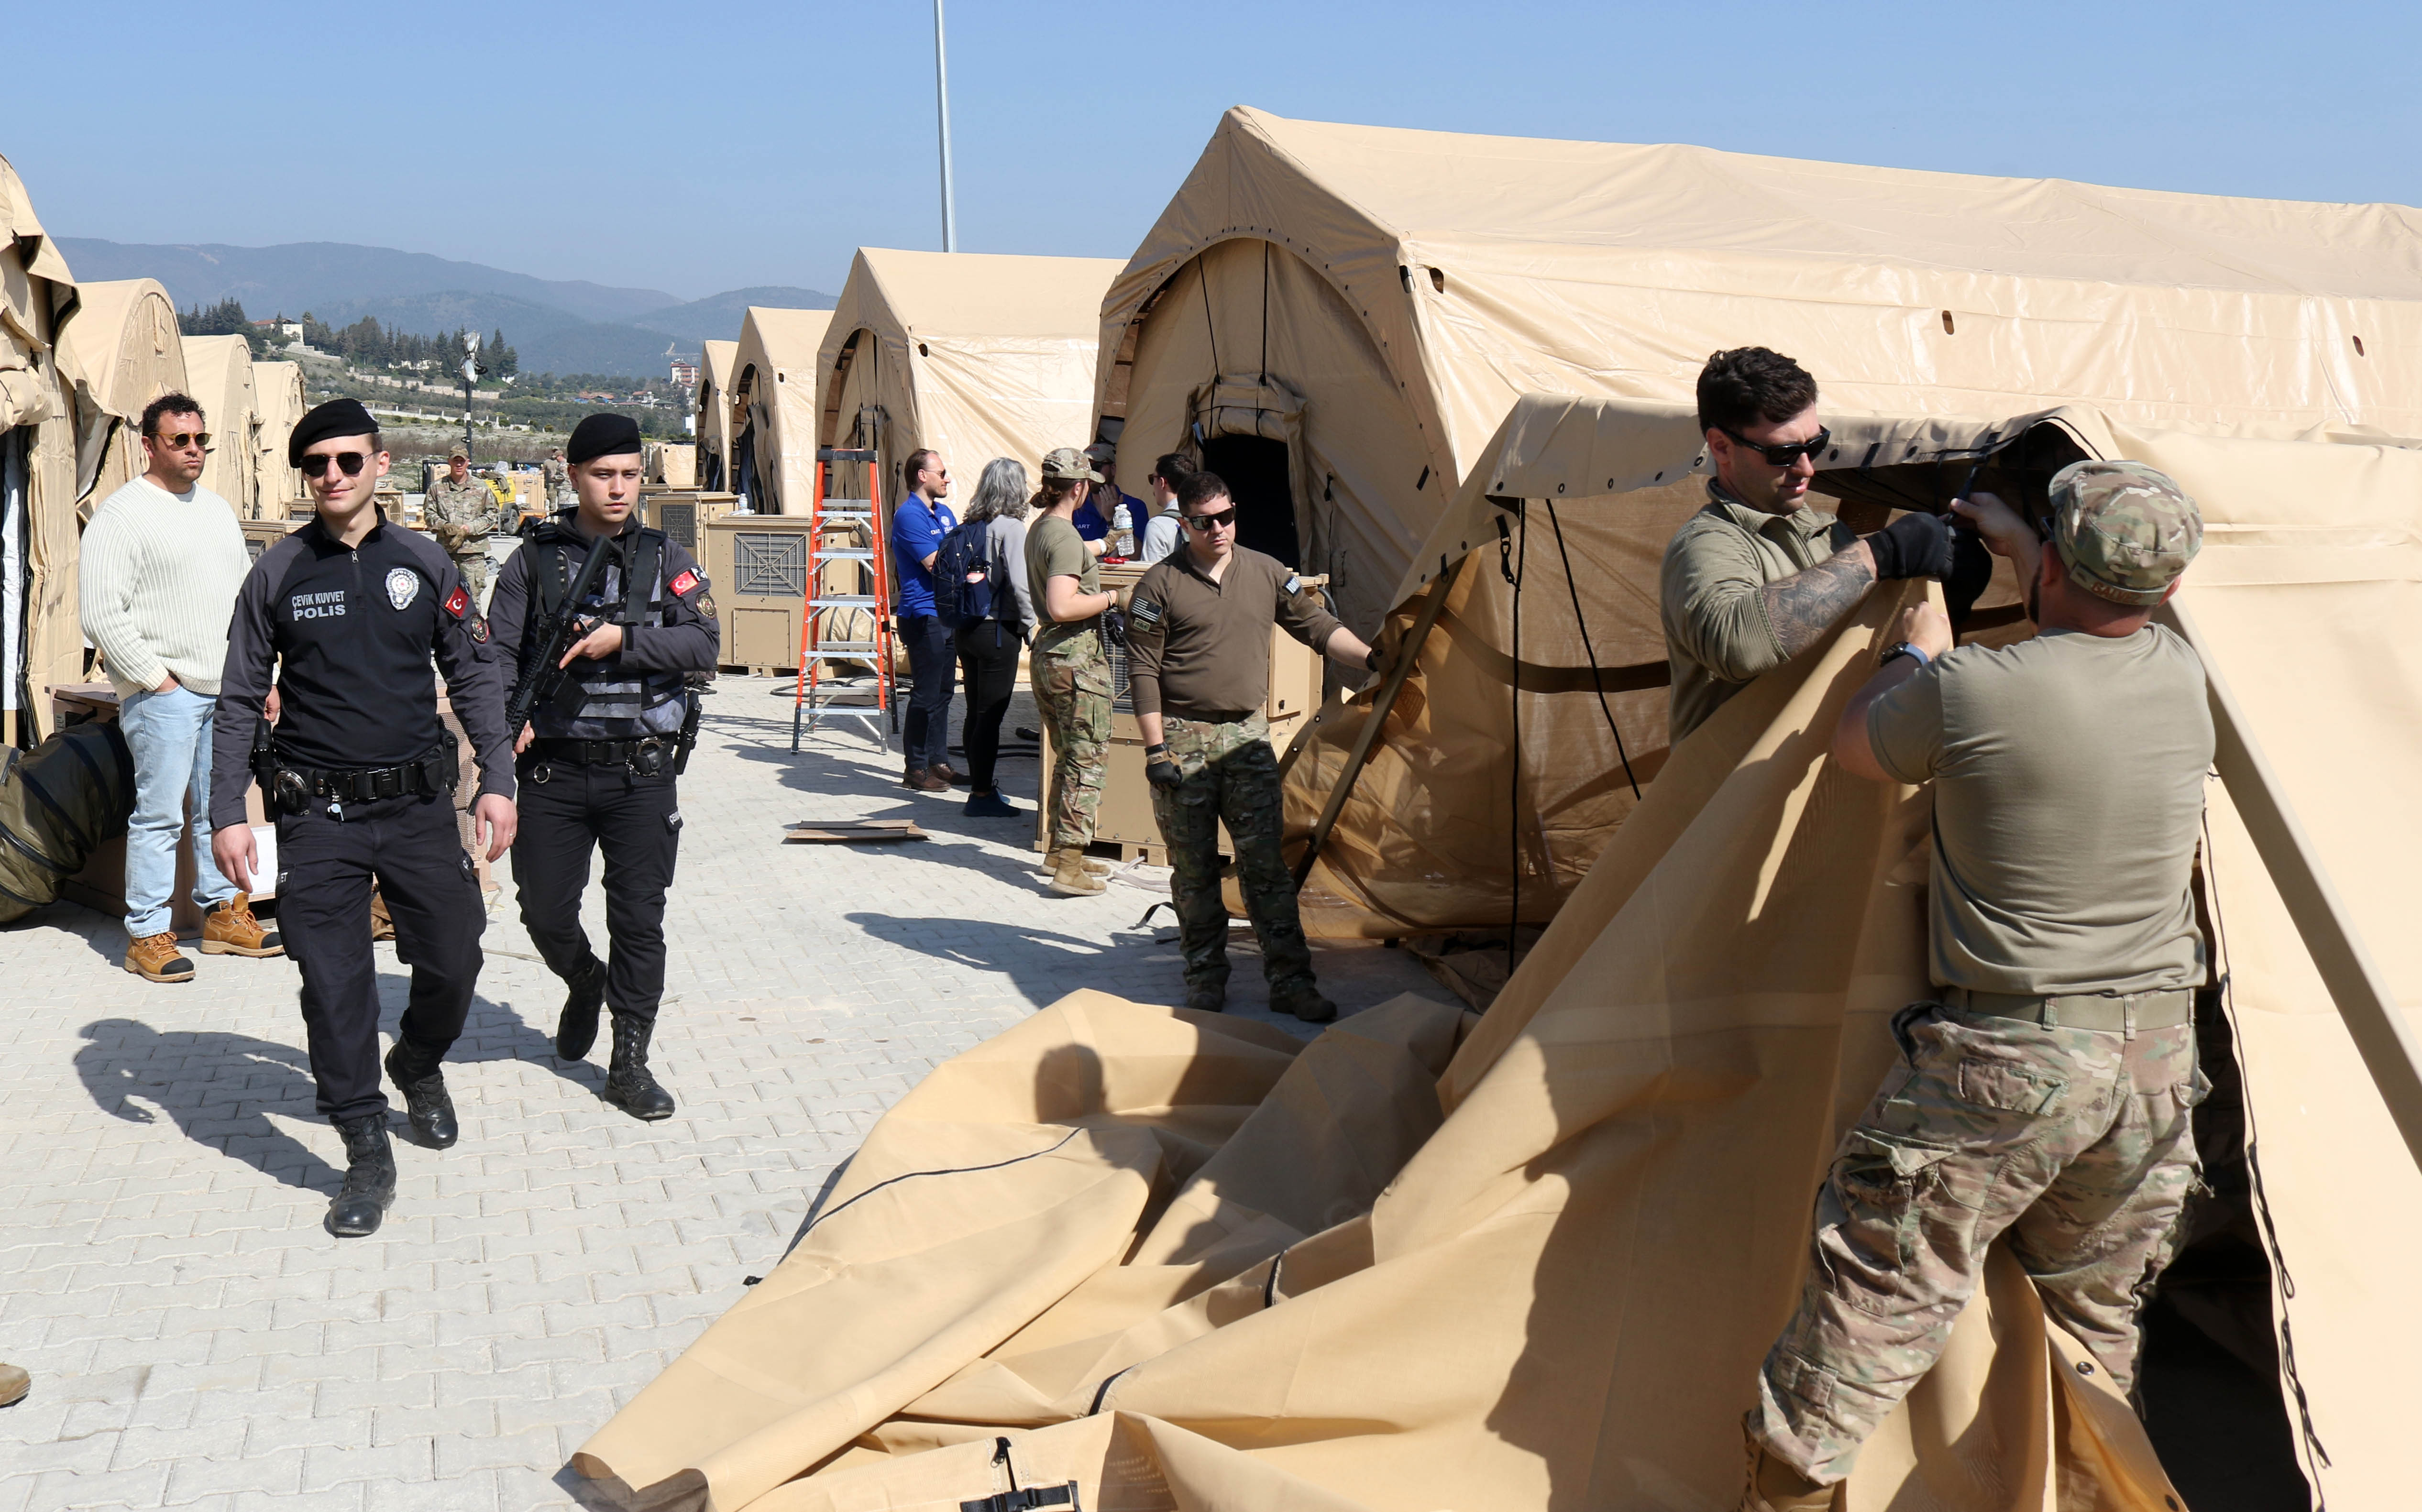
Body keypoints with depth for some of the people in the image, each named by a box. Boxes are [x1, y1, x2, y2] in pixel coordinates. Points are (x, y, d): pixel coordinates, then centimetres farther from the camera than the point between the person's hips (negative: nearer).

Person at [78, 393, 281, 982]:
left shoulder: (218, 510, 16)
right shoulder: (121, 515, -7)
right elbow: (101, 614, -13)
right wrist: (155, 678, -14)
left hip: (226, 691, 7)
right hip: (164, 693, -7)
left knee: (222, 808, 13)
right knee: (160, 816, -6)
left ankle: (223, 914, 23)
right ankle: (146, 935, 2)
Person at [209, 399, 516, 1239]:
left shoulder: (423, 564, 4)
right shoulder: (277, 574, 2)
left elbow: (474, 677, 8)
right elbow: (239, 701, 5)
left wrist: (496, 781, 2)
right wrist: (227, 814, 0)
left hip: (418, 803, 1)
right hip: (318, 817, -1)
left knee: (454, 959, 4)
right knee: (334, 987, -1)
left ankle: (419, 1068, 37)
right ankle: (367, 1156, 11)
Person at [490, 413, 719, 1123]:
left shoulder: (666, 557, 5)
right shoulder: (535, 559, 4)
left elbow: (704, 643, -7)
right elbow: (499, 652, -1)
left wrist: (622, 641, -19)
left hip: (641, 771, 0)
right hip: (554, 769, 0)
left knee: (639, 918, 2)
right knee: (546, 913, 6)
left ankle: (630, 1063, 14)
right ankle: (585, 983, 40)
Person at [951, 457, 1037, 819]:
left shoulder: (967, 526, 6)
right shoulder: (1011, 528, -13)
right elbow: (1020, 584, -19)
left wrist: (955, 628, 16)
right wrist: (1030, 625, -5)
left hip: (966, 627, 7)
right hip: (998, 630, -7)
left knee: (976, 712, 16)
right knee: (990, 715, -1)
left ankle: (979, 784, 27)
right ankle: (982, 796, 3)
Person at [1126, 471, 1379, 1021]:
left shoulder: (1267, 573, 6)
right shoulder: (1161, 583, -4)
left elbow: (1317, 626, 14)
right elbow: (1143, 671, -4)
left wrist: (1372, 660, 0)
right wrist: (1155, 748, -9)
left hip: (1248, 735, 2)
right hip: (1185, 738, -2)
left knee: (1266, 863, 0)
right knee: (1194, 869, 5)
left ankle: (1291, 980, 4)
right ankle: (1205, 977, 19)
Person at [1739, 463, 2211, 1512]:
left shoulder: (1971, 692, -18)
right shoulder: (2183, 678, 1)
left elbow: (1855, 747, 3)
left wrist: (1913, 655, 20)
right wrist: (2013, 544, 37)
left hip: (2003, 1066, -6)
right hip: (2155, 1059, 6)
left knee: (1869, 1308, 2)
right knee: (2096, 1314, 23)